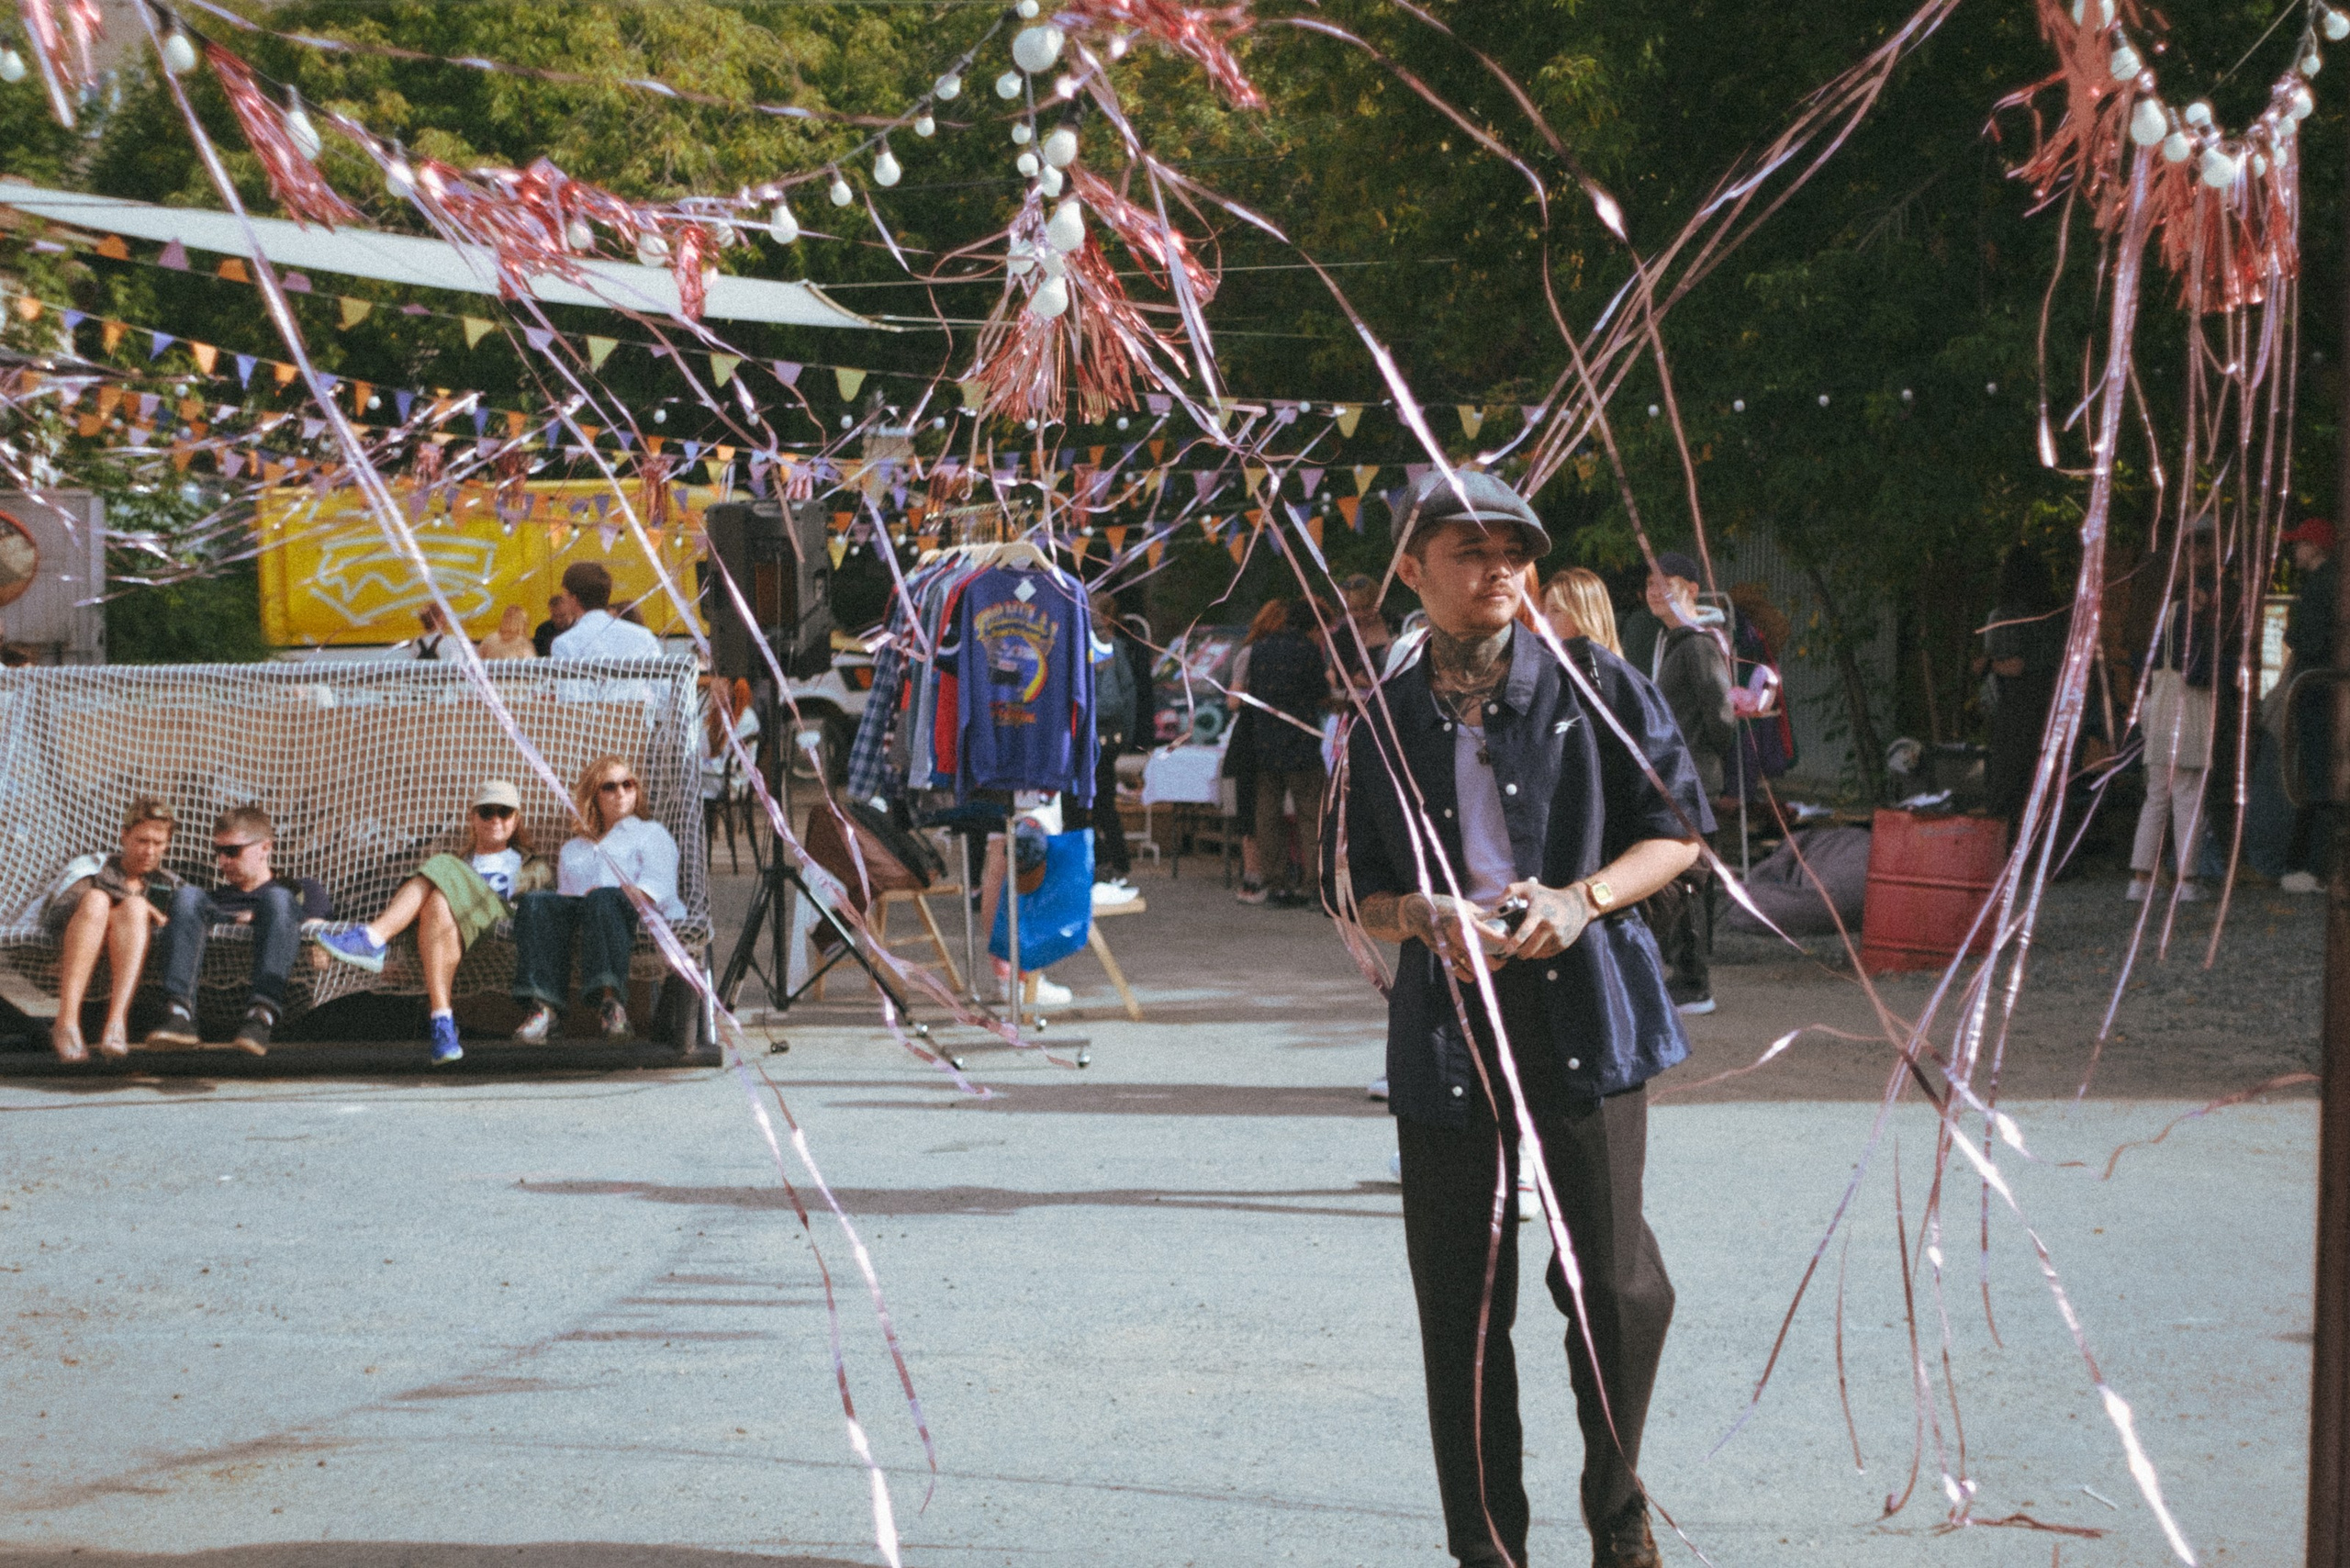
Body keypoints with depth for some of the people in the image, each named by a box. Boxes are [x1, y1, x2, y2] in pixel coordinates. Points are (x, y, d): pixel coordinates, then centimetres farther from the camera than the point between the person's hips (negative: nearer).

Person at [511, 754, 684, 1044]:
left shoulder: (651, 833, 28)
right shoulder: (573, 848, 39)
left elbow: (657, 884, 9)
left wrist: (630, 893, -12)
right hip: (576, 909, 3)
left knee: (603, 899, -41)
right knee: (535, 903, -32)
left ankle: (610, 1000, -60)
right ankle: (541, 1004, -49)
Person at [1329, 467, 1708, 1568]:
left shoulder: (1595, 686, 4)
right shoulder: (1384, 724, 8)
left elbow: (1678, 828, 6)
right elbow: (1356, 890, 14)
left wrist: (1583, 900, -11)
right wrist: (1422, 917, -9)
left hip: (1583, 1010, -1)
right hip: (1447, 1023, 1)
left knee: (1612, 1280, -2)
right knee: (1461, 1304, 2)